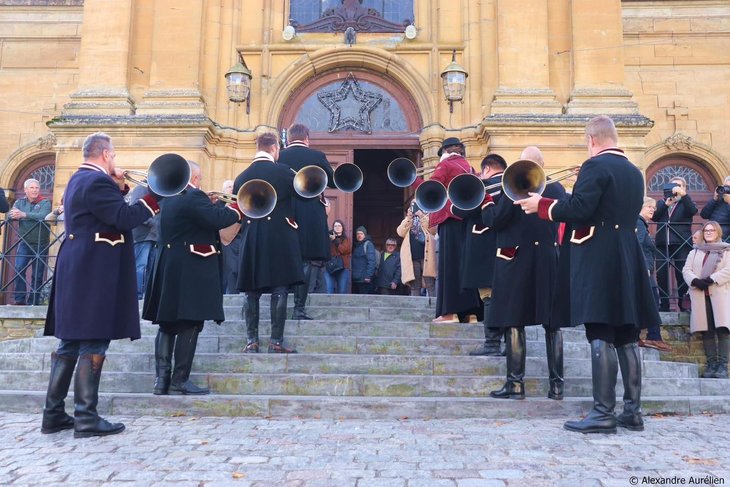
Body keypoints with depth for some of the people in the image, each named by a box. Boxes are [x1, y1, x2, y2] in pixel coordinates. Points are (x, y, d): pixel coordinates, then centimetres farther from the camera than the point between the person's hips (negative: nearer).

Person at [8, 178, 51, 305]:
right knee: (19, 269, -11)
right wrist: (14, 215, -28)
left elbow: (43, 216, -22)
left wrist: (24, 214, -34)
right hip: (24, 243, 3)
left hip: (40, 244, -3)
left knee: (37, 275, 1)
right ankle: (20, 299, -3)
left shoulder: (45, 203, -3)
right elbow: (10, 215, -4)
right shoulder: (19, 202, 11)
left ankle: (33, 302, 8)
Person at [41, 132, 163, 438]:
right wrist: (155, 197, -14)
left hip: (78, 272, 11)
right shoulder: (97, 181, -15)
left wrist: (120, 187, 13)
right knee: (93, 343, -5)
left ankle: (54, 413, 20)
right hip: (94, 274, -10)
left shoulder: (79, 179, 18)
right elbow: (125, 219, -22)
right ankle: (86, 418, 0)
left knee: (71, 341, 13)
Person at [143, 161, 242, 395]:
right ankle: (180, 380, 0)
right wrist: (237, 211, -6)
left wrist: (211, 205, 19)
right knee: (189, 325, -3)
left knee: (167, 324, 11)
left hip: (167, 268, 9)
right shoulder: (194, 197, -12)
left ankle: (161, 379, 11)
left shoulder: (168, 198, 15)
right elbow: (217, 219, -22)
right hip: (191, 269, -9)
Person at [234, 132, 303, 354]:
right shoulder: (284, 172, -6)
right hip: (280, 238, -3)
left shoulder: (241, 177, 6)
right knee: (279, 291, 1)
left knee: (251, 292, 9)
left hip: (251, 240, 4)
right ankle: (276, 341, 2)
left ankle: (251, 341, 10)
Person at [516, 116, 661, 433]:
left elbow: (579, 209, -18)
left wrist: (541, 205, -6)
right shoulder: (634, 172, 17)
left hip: (598, 258, -8)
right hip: (628, 259, 8)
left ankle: (603, 413, -3)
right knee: (627, 337, 10)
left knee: (601, 336, -7)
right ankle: (632, 411, 16)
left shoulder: (595, 166, -9)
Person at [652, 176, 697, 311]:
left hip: (681, 243, -2)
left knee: (682, 274, -4)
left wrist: (683, 194, -18)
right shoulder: (661, 202, 19)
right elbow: (654, 217, 3)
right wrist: (666, 204, -8)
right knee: (661, 274, -1)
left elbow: (693, 211, -10)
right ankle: (664, 304, 5)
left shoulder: (686, 202, 13)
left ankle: (683, 303, 3)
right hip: (663, 243, 2)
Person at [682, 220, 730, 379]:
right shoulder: (694, 252, 22)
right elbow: (686, 270, 9)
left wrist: (711, 279, -15)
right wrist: (695, 281, -11)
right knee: (707, 330, -1)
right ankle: (711, 364, 0)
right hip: (700, 295, 3)